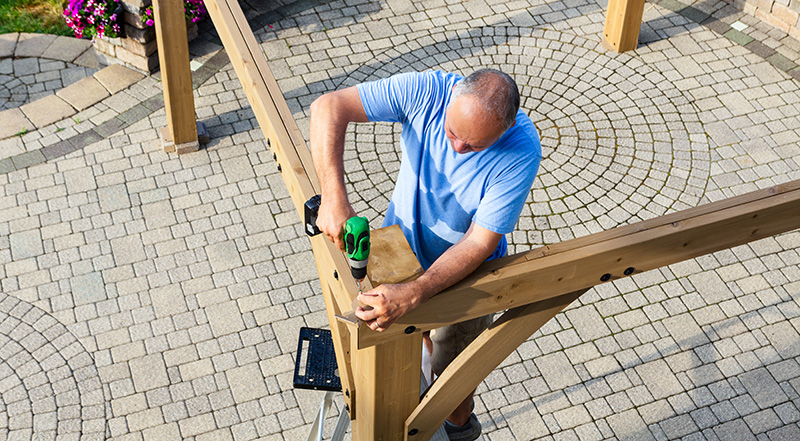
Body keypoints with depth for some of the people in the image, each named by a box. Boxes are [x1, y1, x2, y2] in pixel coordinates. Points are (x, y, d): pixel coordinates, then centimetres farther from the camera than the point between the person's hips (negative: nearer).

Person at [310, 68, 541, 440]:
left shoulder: (521, 151, -35)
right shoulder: (427, 91, -30)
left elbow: (480, 242, -34)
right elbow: (329, 106, -31)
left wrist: (411, 295, -45)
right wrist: (334, 197, -43)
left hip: (463, 272, -3)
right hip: (401, 244, 3)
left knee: (453, 364, 20)